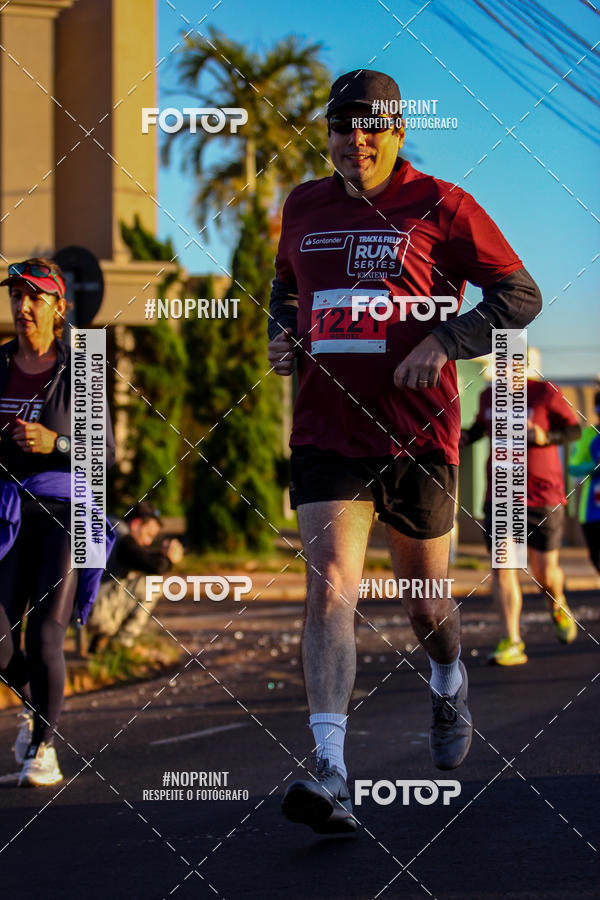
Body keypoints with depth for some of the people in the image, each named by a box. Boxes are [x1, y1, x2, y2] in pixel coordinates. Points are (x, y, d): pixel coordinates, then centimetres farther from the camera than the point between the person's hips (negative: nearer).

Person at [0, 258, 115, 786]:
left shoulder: (78, 371, -3)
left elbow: (106, 452, -2)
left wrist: (54, 443, -17)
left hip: (65, 509, -3)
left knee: (44, 637, -12)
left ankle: (44, 748, 8)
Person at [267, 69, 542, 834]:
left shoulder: (439, 206, -3)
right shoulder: (303, 208, 10)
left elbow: (520, 295, -2)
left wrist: (444, 342, -16)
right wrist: (280, 335, 7)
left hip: (418, 435, -2)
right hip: (324, 434, 2)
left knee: (424, 595, 12)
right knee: (329, 585, -15)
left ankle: (449, 687, 48)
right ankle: (330, 776, -22)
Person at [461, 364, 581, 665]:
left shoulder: (546, 394, -7)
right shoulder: (489, 396, 7)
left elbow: (574, 430, -3)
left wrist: (546, 437, -22)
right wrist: (466, 436, 4)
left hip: (542, 494, -3)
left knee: (544, 572, 2)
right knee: (501, 566, -11)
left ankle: (557, 605, 39)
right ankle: (511, 643, -11)